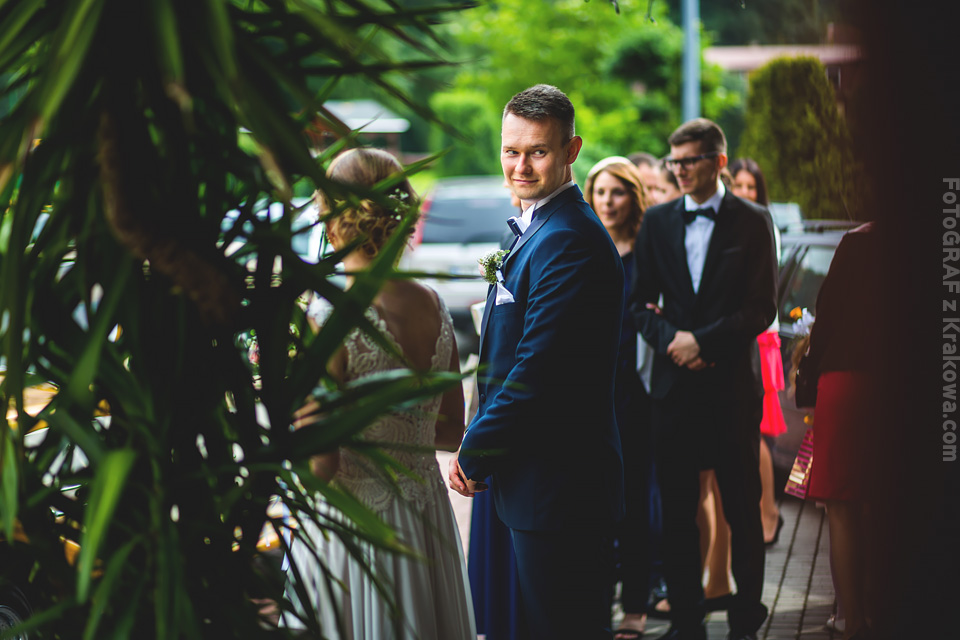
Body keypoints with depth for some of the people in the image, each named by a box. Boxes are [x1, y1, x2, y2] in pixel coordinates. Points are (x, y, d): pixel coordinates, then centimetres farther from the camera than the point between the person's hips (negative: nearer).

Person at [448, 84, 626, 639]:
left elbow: (537, 371, -22)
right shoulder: (537, 229, 15)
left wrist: (474, 457, -12)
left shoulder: (568, 241, -19)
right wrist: (481, 449, 10)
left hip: (557, 483, -11)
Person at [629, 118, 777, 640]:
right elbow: (640, 301, 9)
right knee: (677, 509, 6)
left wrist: (702, 341, -13)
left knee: (742, 509, 3)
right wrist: (671, 341, -9)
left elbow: (762, 307, -5)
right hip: (674, 383, 3)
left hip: (732, 385, -2)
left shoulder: (752, 221, 1)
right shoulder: (656, 221, 10)